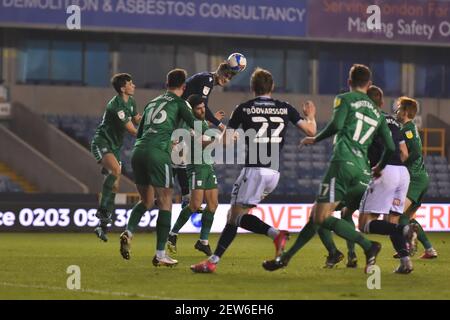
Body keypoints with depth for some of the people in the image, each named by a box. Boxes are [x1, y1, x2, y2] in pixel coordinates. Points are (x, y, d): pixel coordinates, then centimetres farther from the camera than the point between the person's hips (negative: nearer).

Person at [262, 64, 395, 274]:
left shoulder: (345, 99, 8)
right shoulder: (377, 113, 23)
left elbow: (336, 124, -11)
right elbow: (390, 147, 18)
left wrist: (316, 139, 5)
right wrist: (378, 169, 35)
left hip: (343, 163, -7)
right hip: (362, 172, 7)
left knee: (322, 217, -11)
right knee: (316, 212, 14)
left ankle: (368, 246, -22)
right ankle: (286, 257, 17)